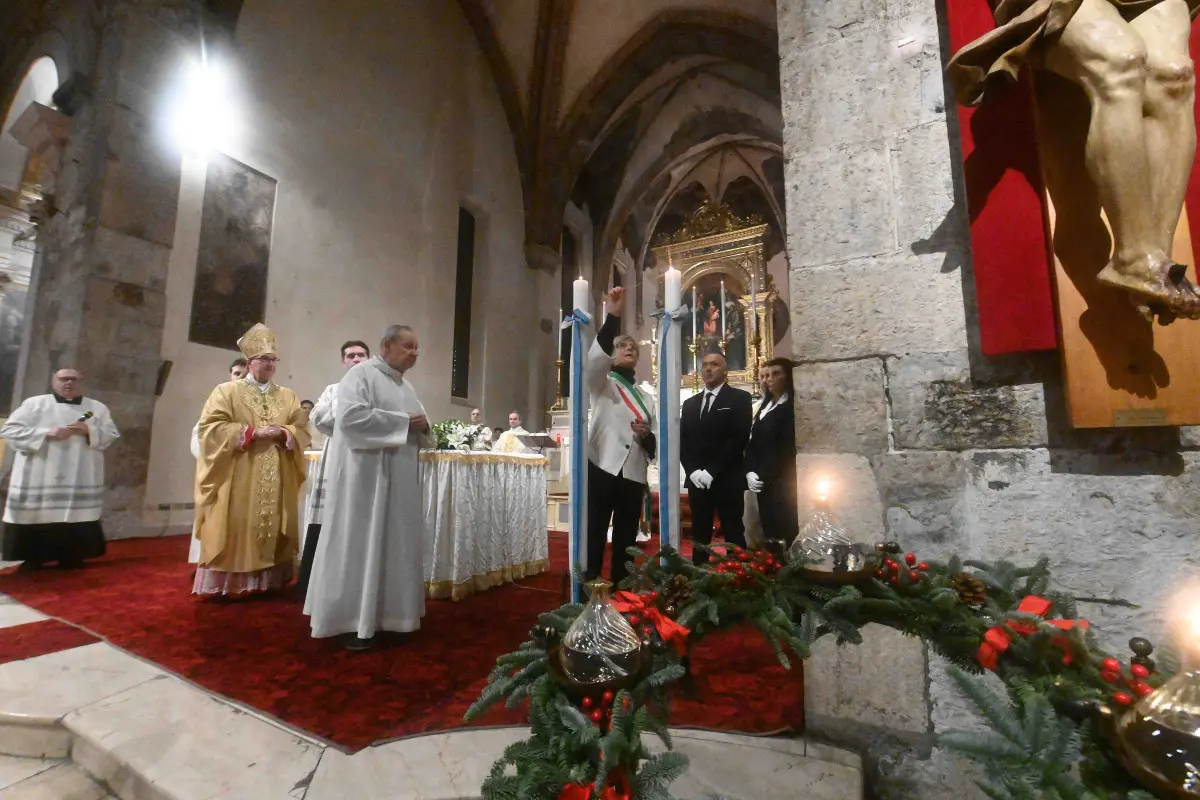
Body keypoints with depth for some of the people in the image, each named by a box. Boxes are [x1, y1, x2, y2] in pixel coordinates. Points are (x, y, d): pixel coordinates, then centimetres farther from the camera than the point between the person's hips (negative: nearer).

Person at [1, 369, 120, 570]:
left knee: (78, 516, -1)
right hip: (38, 479, -1)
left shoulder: (98, 408, 12)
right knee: (34, 516, 0)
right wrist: (46, 434, -13)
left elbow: (112, 435, 8)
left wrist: (89, 431, -11)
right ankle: (30, 561, 13)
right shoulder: (34, 403, 8)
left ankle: (72, 558, 10)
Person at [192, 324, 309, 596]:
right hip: (237, 480, -3)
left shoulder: (288, 397, 12)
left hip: (277, 483, 3)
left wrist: (282, 432, -13)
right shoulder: (227, 391, 3)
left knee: (272, 530, 6)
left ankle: (266, 581, 14)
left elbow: (302, 431, 8)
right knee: (236, 531, -2)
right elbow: (210, 428, -6)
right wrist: (252, 432, -15)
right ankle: (225, 583, 10)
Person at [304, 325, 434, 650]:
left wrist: (423, 425, -4)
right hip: (366, 476, -8)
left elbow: (416, 429, 20)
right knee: (361, 545, -1)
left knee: (395, 544, 11)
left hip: (400, 478, 8)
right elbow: (352, 416, -22)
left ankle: (386, 614, 23)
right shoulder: (361, 373, -7)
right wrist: (403, 421, -18)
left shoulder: (407, 386, 17)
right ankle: (353, 620, 11)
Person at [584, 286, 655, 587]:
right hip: (602, 469, -4)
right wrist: (613, 316, -26)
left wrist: (647, 436, -6)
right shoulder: (601, 383, 9)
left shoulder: (645, 398, 20)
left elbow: (655, 446, 18)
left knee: (626, 542, 9)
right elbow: (594, 357, -15)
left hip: (633, 476, 4)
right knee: (593, 539, -5)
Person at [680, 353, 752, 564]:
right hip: (697, 481, 5)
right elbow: (682, 441, 11)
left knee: (733, 537, 0)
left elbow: (739, 438, -10)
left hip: (727, 480, -4)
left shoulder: (739, 398, 1)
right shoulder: (690, 403, 16)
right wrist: (692, 470, -6)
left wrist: (712, 471, -15)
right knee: (699, 537, 9)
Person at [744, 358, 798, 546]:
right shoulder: (764, 407, 17)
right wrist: (750, 472, -1)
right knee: (769, 533, 7)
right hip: (763, 484, 6)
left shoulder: (792, 407, -6)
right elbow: (753, 442, 12)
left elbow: (787, 449, -12)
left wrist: (763, 476, -10)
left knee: (786, 534, -6)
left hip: (783, 483, -6)